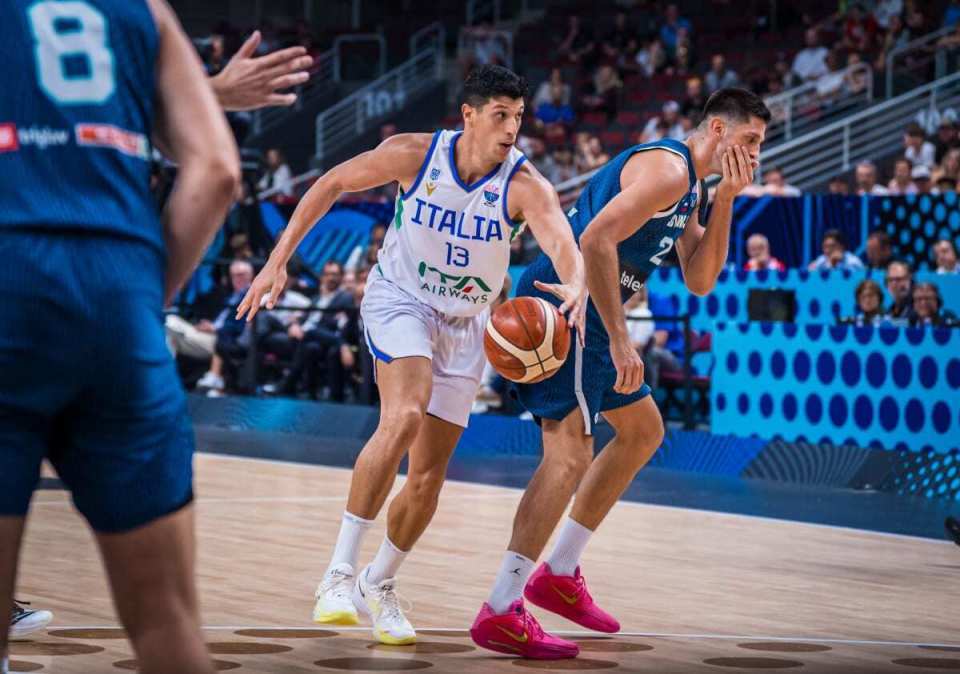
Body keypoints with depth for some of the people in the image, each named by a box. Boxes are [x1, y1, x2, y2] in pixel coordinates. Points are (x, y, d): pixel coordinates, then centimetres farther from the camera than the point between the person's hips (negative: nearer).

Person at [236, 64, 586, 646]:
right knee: (404, 416, -31)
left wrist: (576, 286, -61)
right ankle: (341, 572, -27)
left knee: (428, 478, 4)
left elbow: (566, 246, -37)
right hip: (400, 299, -3)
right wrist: (279, 260, -8)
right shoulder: (415, 154, -18)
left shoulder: (525, 185, -20)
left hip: (465, 324, 3)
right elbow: (333, 184, -5)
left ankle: (379, 584, 30)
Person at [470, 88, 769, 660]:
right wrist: (619, 340, -26)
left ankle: (559, 573, 22)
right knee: (570, 452, -18)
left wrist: (725, 201, 6)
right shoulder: (667, 168, -14)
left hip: (587, 314, 11)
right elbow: (595, 239, -26)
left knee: (644, 430, 21)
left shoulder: (689, 187, 19)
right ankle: (500, 613, -21)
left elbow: (699, 280, 18)